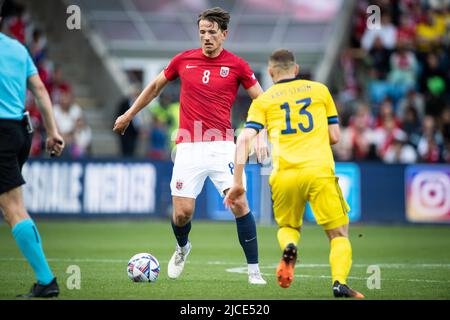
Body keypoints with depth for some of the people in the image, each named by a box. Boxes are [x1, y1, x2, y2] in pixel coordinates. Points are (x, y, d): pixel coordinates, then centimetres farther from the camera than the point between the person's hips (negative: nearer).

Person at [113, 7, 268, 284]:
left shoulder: (237, 65, -1)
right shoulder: (183, 60, 5)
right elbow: (156, 86, 21)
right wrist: (129, 115, 27)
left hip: (222, 146, -1)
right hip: (188, 147, 2)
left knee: (239, 203, -16)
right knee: (182, 212, -2)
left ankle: (254, 270, -7)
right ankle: (182, 248, 33)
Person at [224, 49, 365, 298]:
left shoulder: (263, 100, 14)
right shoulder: (319, 90, 17)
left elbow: (244, 139, 0)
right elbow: (335, 137, 16)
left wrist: (237, 182, -1)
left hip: (284, 175, 1)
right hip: (319, 170, -1)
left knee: (288, 227, 26)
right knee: (339, 235, 8)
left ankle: (289, 247, -9)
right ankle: (339, 282, -17)